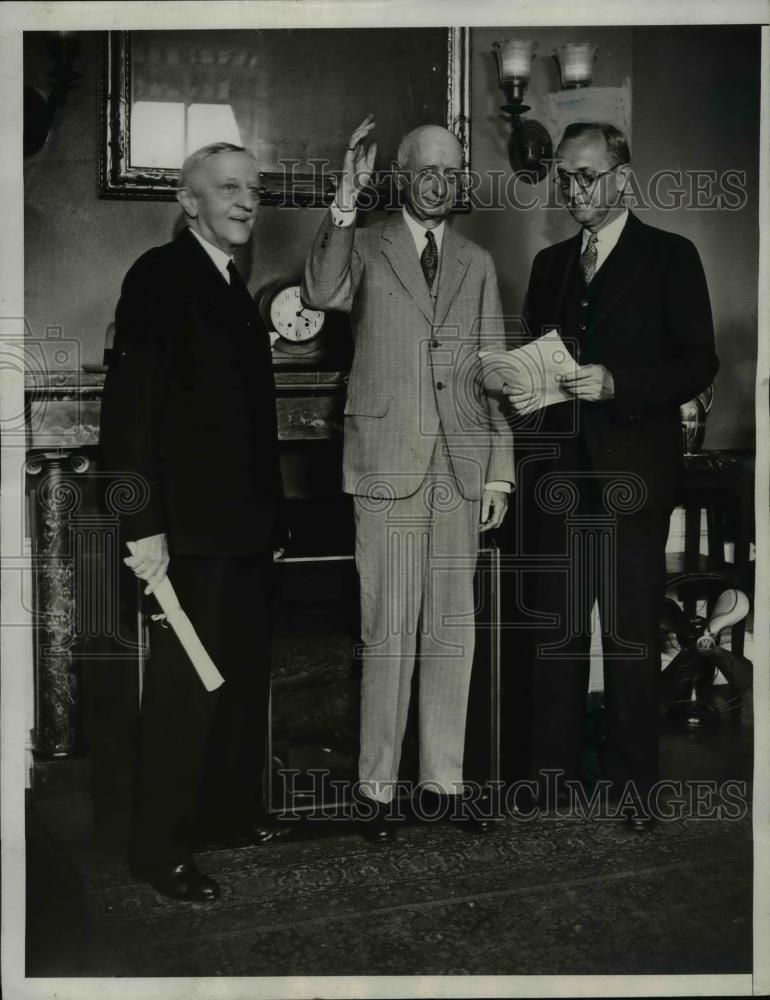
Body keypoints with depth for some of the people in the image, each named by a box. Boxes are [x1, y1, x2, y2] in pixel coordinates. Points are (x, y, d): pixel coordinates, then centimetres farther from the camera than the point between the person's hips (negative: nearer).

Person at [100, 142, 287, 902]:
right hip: (191, 527, -8)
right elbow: (130, 405, -17)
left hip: (244, 525, 8)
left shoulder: (233, 289, 15)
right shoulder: (159, 276, -10)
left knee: (244, 674, 14)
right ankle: (159, 848, 11)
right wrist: (143, 526, -21)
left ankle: (229, 810, 29)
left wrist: (268, 514, 15)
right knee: (186, 685, -2)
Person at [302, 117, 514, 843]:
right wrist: (347, 200, -26)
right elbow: (321, 293, -19)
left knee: (453, 632, 8)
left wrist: (499, 469, 7)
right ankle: (377, 790, 10)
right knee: (389, 635, -2)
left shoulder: (477, 265, 15)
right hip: (389, 467, -4)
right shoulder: (363, 246, 4)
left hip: (461, 469, 4)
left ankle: (443, 782, 20)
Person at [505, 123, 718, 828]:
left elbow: (699, 364, -6)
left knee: (631, 634, 0)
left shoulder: (670, 256, 0)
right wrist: (523, 389, -2)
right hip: (560, 472, 5)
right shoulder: (550, 264, 16)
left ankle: (633, 783, 10)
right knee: (555, 629, 9)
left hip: (632, 474, -5)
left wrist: (615, 383, -18)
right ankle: (552, 768, 20)